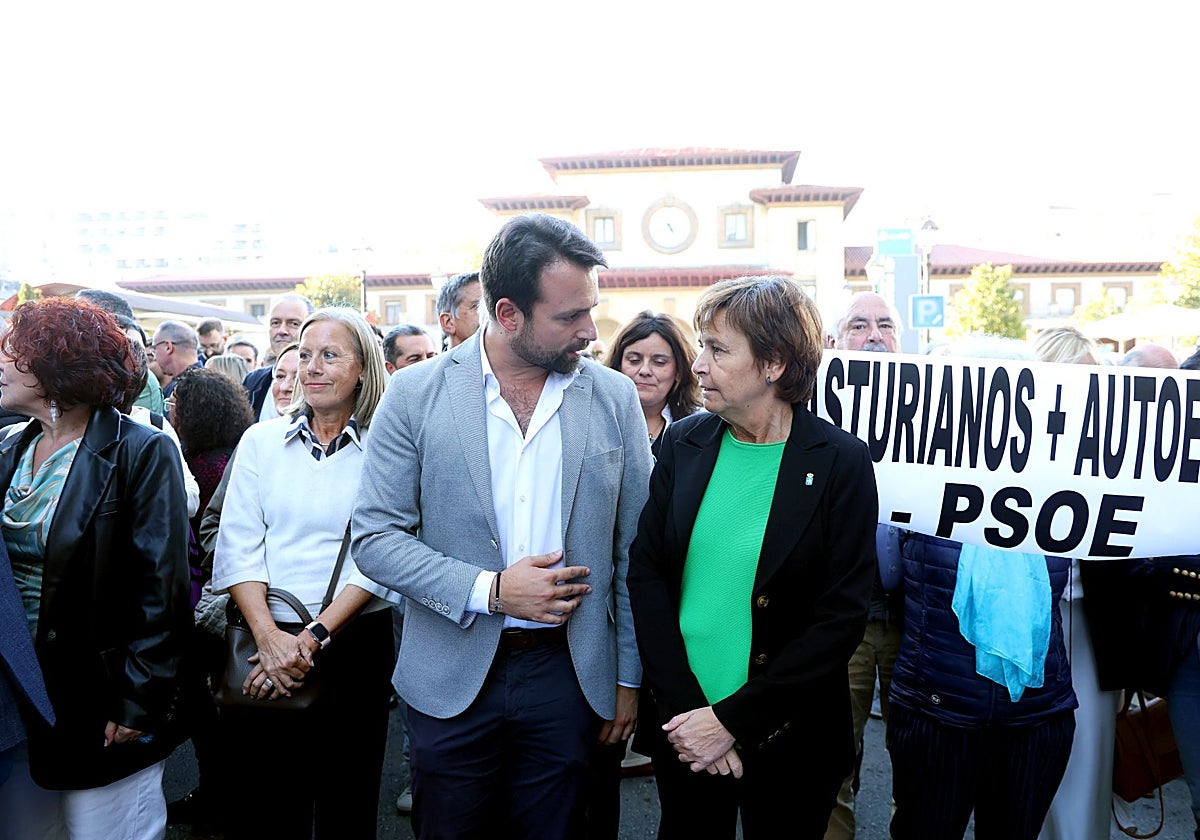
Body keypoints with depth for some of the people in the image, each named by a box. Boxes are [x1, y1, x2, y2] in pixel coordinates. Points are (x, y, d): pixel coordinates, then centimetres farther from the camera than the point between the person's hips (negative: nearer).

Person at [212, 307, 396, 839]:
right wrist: (270, 637, -12)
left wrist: (315, 637, -16)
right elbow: (237, 545, 0)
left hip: (355, 645, -2)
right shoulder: (261, 441, 6)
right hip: (262, 643, 2)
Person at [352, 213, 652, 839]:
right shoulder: (416, 393, -7)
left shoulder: (615, 398, -3)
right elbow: (374, 537, -6)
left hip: (569, 673, 1)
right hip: (452, 678, 0)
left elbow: (632, 550, 2)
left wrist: (629, 677, 4)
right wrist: (489, 591, -17)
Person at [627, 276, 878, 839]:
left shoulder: (841, 463, -12)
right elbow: (645, 573, -4)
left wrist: (732, 720, -16)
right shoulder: (683, 444, -2)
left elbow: (842, 618, -14)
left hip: (787, 740, -2)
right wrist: (686, 708, -12)